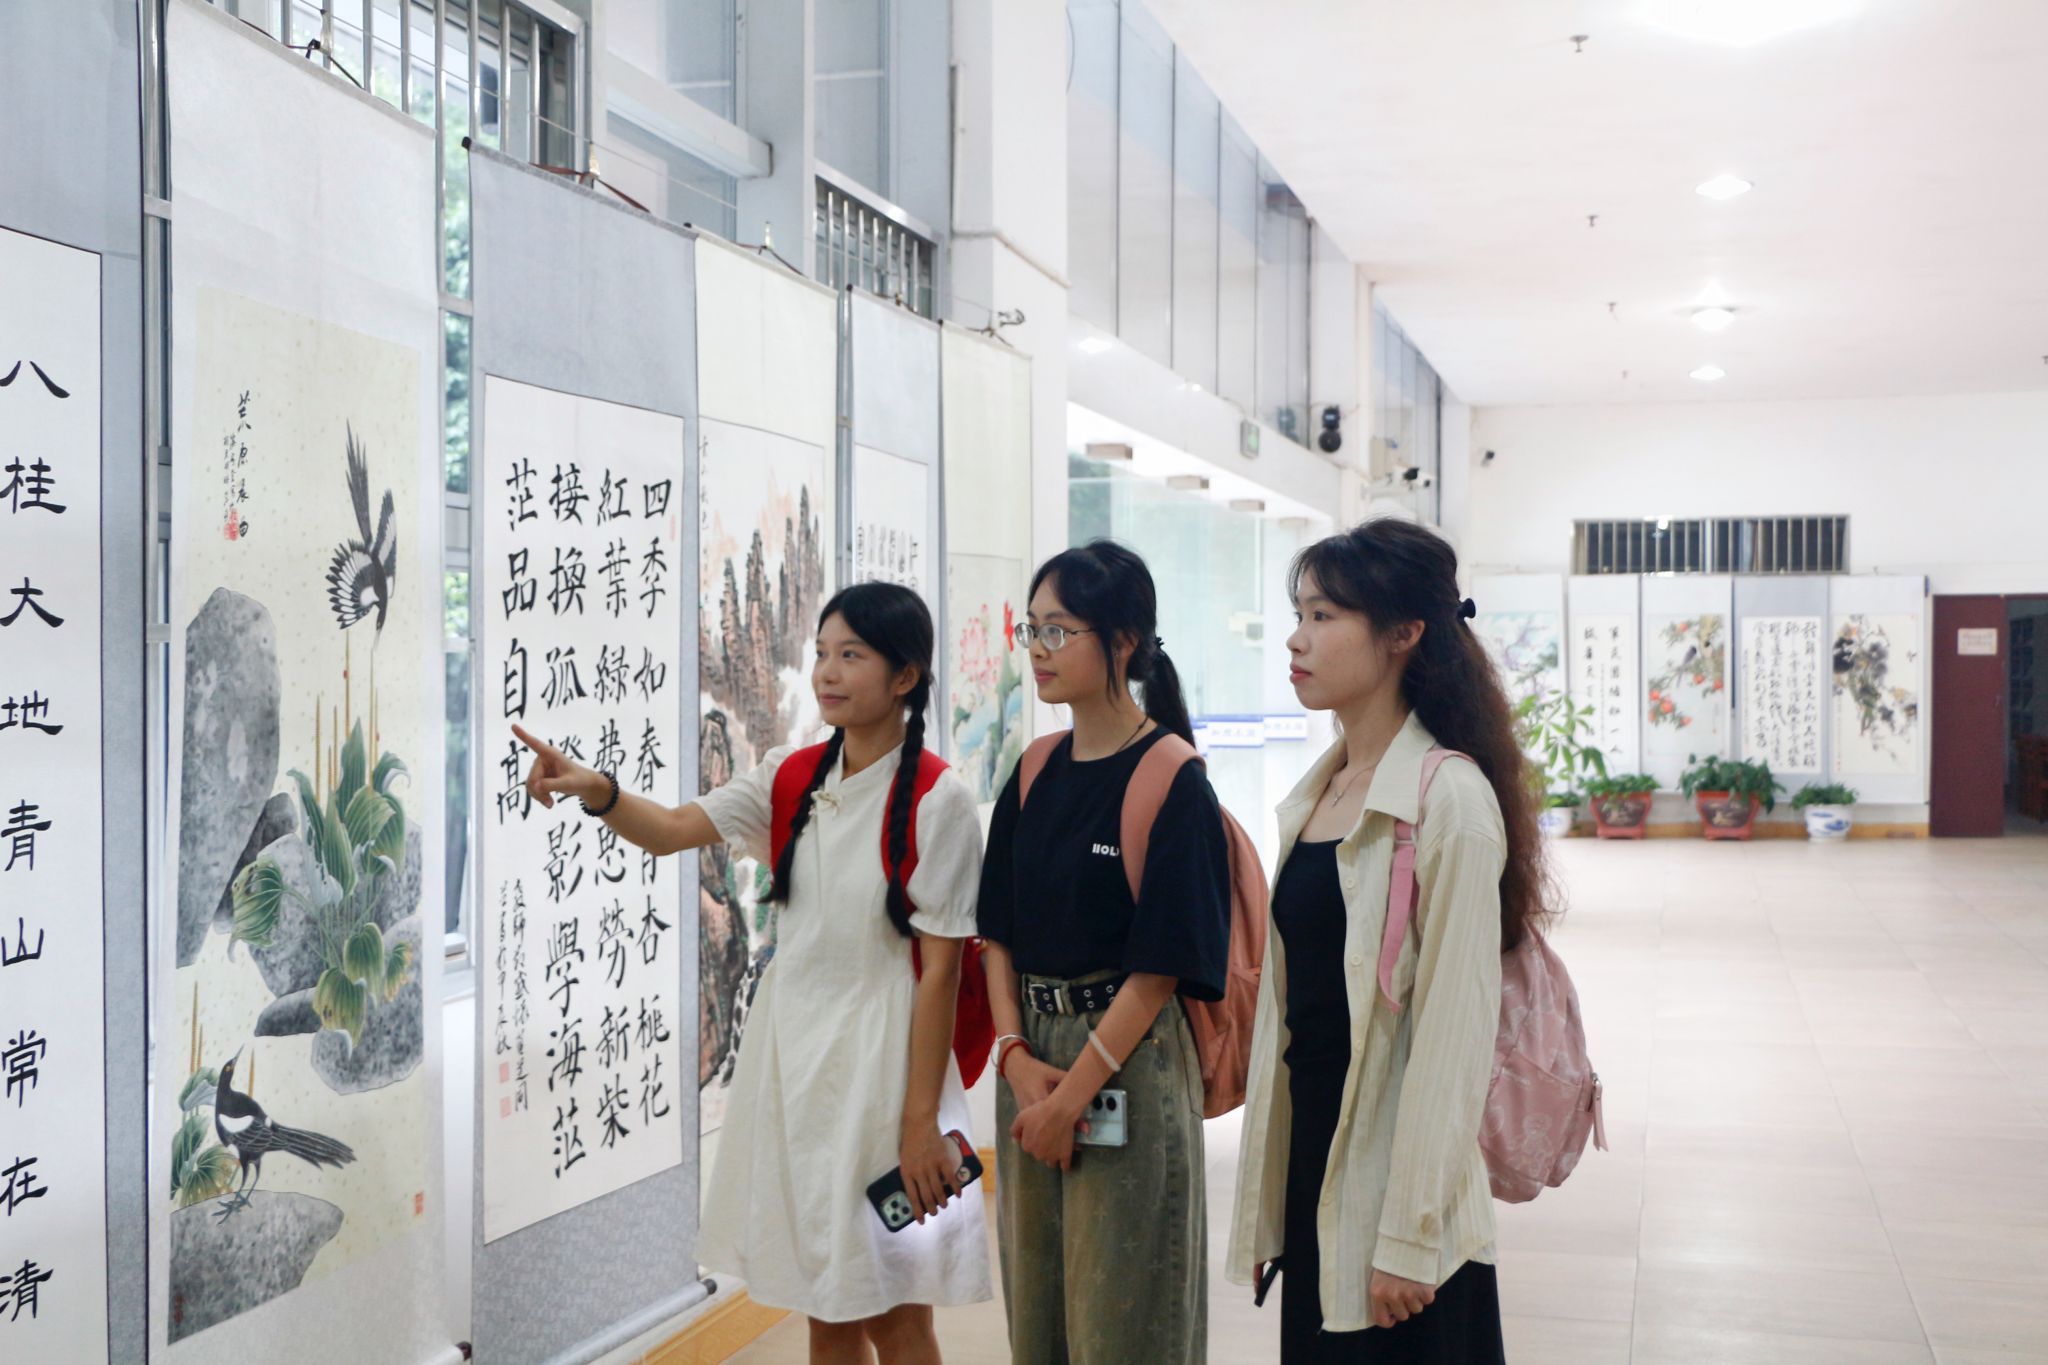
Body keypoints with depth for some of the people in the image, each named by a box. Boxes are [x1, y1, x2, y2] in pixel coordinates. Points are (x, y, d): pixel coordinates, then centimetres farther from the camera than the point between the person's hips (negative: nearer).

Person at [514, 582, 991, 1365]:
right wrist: (595, 792, -26)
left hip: (878, 1057, -6)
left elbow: (941, 971, -13)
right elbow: (672, 831, -6)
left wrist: (922, 1123, -14)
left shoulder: (936, 802, -13)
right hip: (788, 1045, 6)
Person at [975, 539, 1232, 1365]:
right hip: (1033, 1059, 6)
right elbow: (999, 932, 7)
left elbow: (1161, 964, -14)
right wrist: (1017, 1056, -7)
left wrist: (1074, 1093, -15)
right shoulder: (1036, 776, 7)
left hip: (1127, 1063, -6)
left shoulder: (1171, 780, -12)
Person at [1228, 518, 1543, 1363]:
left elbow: (1454, 1036, -17)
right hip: (1312, 1167, 7)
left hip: (1397, 1178, -7)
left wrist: (1410, 1236, -17)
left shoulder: (1449, 800, -15)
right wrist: (1262, 1198, 12)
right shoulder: (1317, 793, 8)